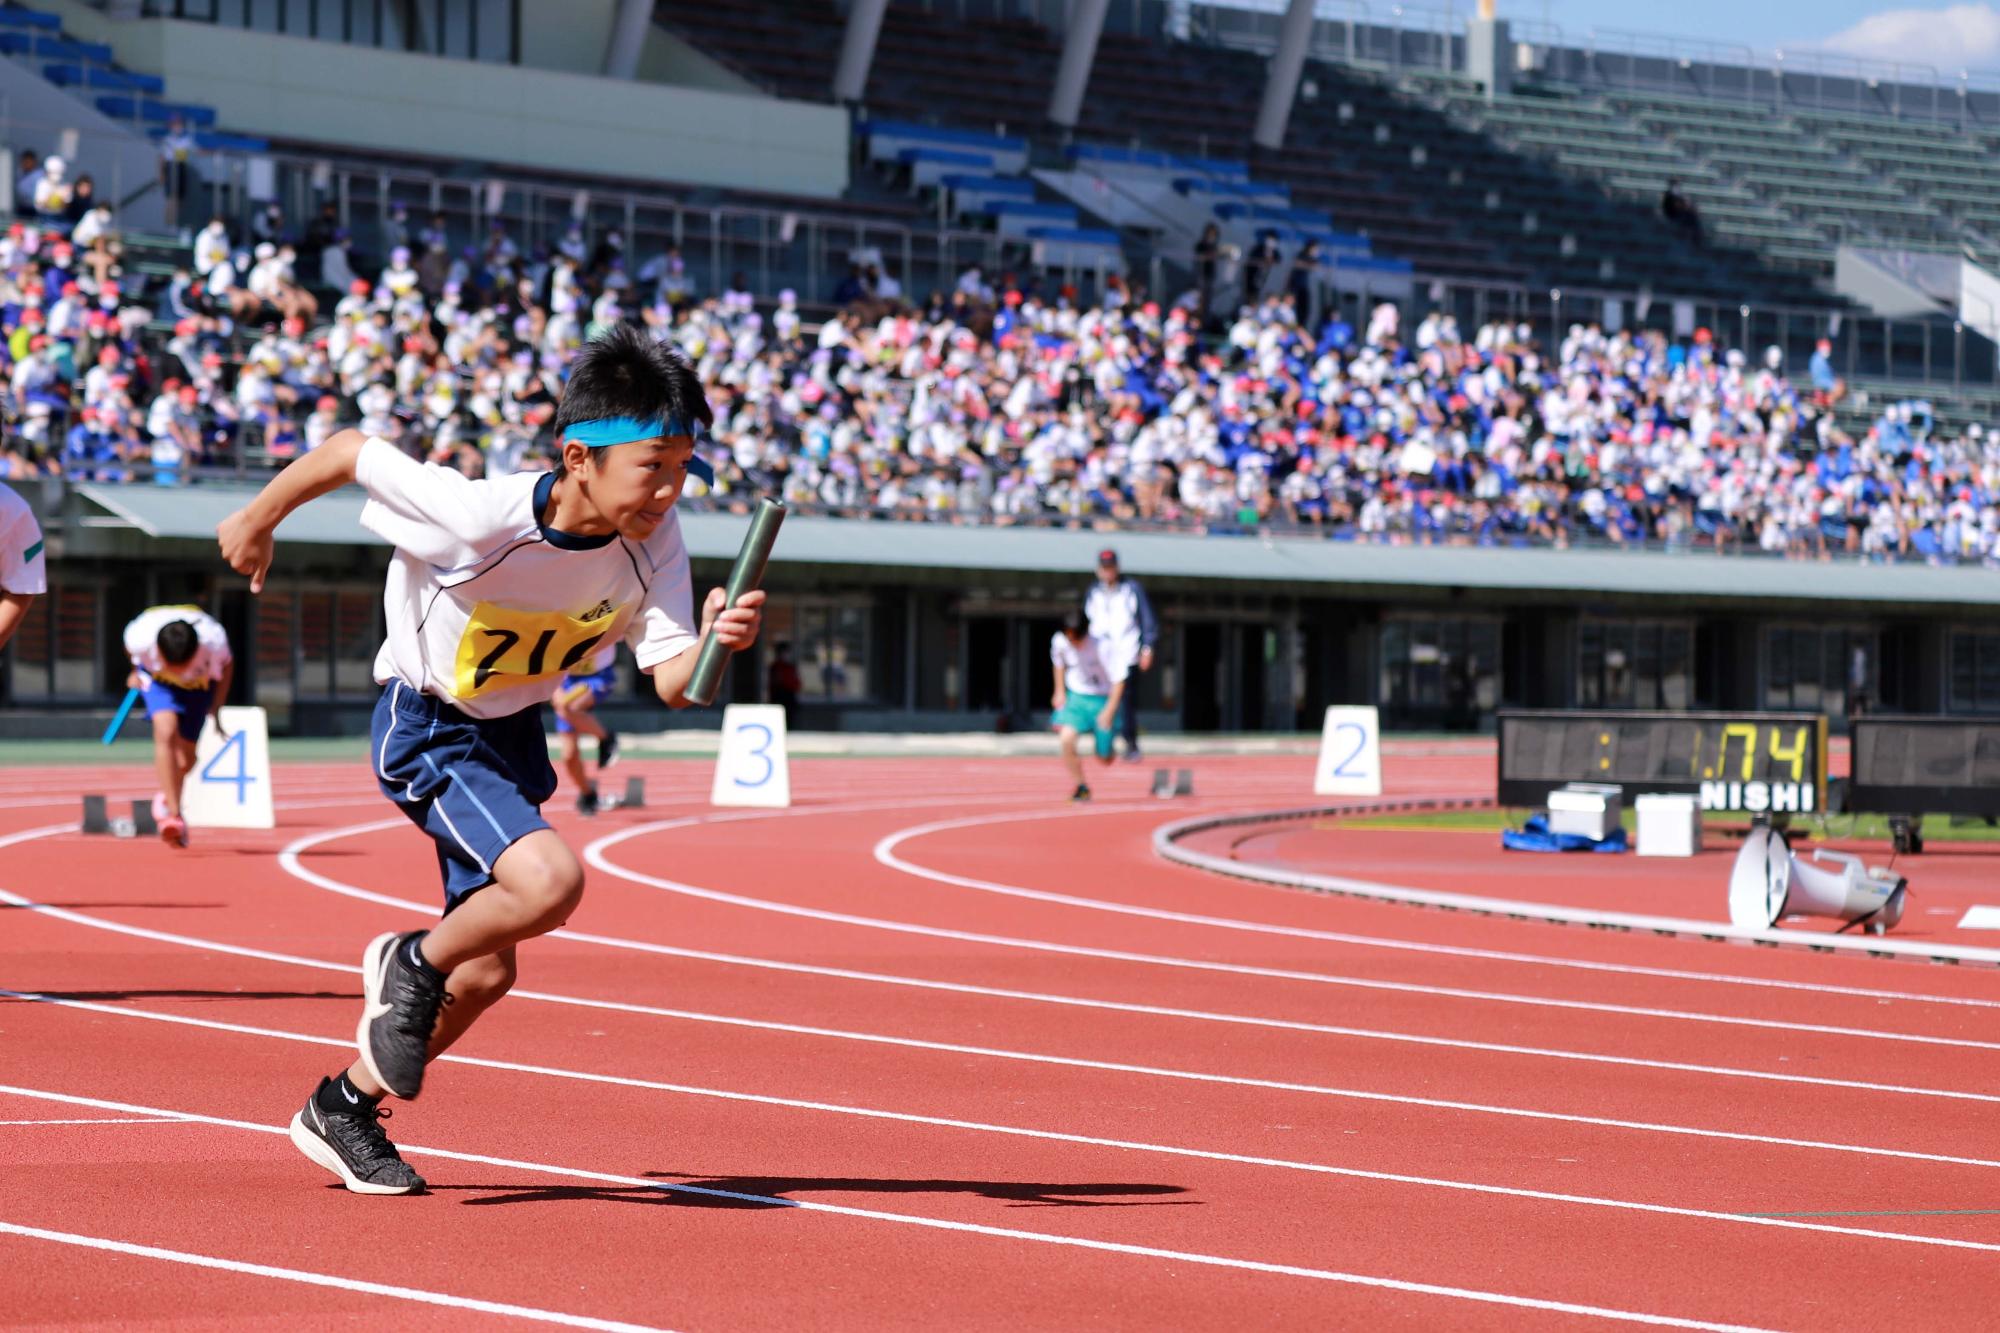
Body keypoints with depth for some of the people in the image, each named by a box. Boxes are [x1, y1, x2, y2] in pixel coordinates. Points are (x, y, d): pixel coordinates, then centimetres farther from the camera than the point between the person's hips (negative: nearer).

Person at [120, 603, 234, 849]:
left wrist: (216, 708, -10)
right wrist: (136, 672, 10)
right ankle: (173, 814, -29)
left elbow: (226, 665, -12)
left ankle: (166, 797, 37)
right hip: (156, 678, -1)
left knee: (185, 759, 3)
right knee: (166, 731, -29)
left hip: (200, 683, 1)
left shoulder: (213, 641, -38)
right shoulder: (140, 636, -37)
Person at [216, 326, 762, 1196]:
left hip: (513, 734, 7)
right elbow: (349, 450, -20)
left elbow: (671, 680, -20)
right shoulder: (481, 518, -33)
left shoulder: (653, 540, -18)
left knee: (486, 973, 13)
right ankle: (412, 964, -1)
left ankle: (343, 1108, 35)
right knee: (550, 880, -30)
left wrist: (715, 643, -43)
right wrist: (257, 521, -4)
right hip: (427, 732, -7)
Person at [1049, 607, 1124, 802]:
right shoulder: (1060, 641, -13)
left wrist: (1109, 711, -21)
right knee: (1067, 737, -25)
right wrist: (1060, 691, 10)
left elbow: (1118, 680, -19)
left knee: (1104, 759, 2)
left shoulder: (1100, 647, -25)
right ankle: (1080, 787, -8)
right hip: (1075, 697, 3)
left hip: (1102, 699, -3)